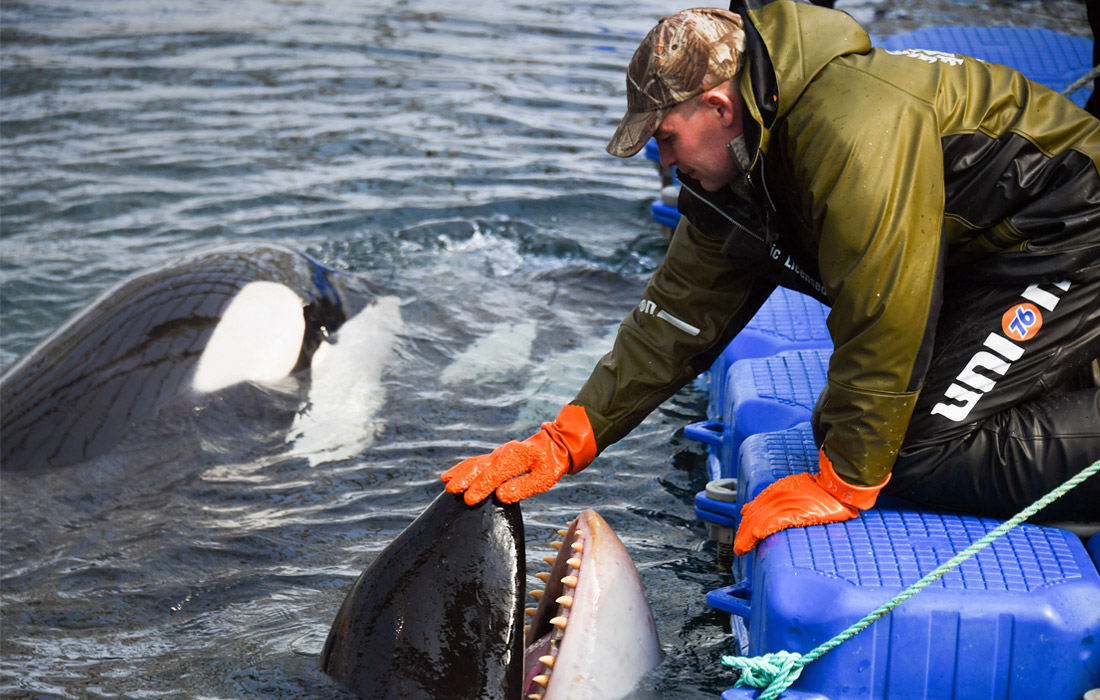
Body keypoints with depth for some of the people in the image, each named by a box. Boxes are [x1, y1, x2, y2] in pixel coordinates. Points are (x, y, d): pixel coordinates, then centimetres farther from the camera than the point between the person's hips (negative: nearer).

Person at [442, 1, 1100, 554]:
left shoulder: (854, 129, -31)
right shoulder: (728, 172, 0)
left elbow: (883, 321, -29)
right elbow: (680, 310, 5)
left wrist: (844, 483, -21)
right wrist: (563, 443, -1)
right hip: (978, 258, 10)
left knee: (924, 448, -21)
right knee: (843, 426, 5)